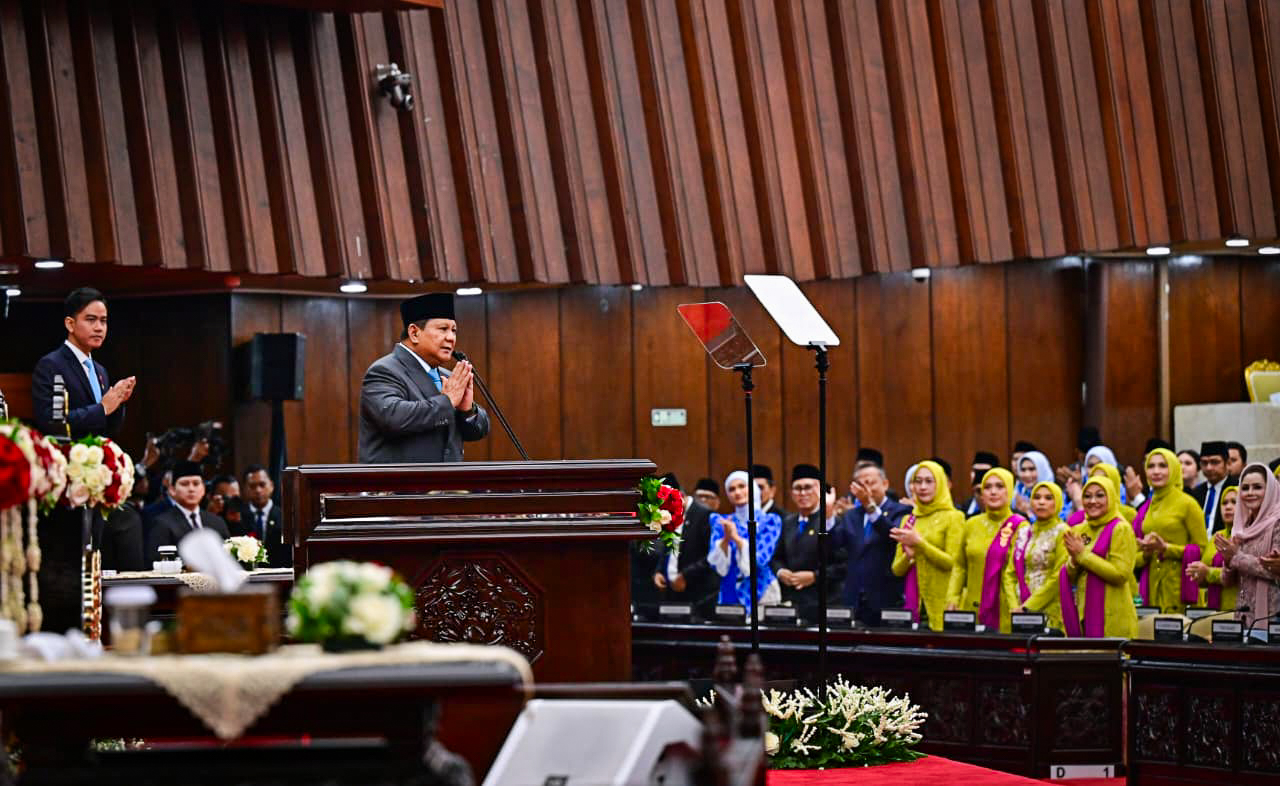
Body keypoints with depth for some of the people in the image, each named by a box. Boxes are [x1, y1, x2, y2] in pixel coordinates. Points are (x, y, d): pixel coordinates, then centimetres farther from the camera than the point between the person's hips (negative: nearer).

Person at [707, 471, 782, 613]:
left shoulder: (770, 521, 2)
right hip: (730, 595, 2)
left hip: (761, 594, -2)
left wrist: (736, 538, -20)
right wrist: (726, 539, -16)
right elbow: (716, 564, 0)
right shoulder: (721, 522, 8)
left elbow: (761, 558, -10)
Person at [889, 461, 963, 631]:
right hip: (911, 602, 5)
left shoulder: (953, 517, 0)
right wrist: (908, 556, -8)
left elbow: (954, 563, -10)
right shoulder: (908, 520, 14)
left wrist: (919, 543, -14)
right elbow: (897, 570, 14)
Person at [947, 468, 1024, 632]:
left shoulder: (1019, 526, 0)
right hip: (971, 608, 4)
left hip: (1003, 612, -4)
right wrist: (952, 599, 5)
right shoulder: (972, 525, 12)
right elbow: (959, 566, 17)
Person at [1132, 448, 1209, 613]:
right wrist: (1146, 553, -2)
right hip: (1152, 587, 5)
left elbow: (1202, 549, -4)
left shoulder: (1187, 504, 0)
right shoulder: (1146, 508, 16)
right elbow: (1135, 558, 21)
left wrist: (1166, 548, -13)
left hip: (1178, 587, -5)